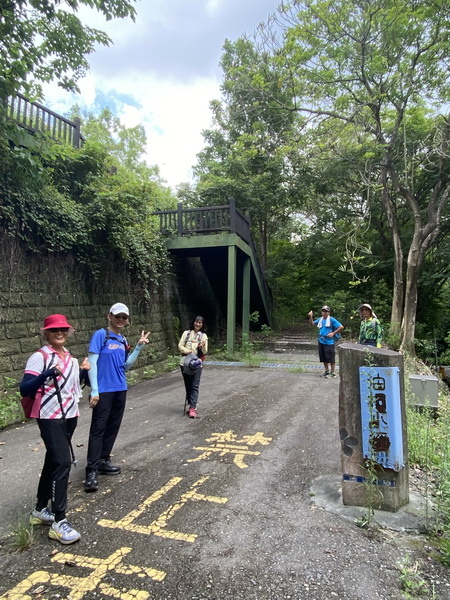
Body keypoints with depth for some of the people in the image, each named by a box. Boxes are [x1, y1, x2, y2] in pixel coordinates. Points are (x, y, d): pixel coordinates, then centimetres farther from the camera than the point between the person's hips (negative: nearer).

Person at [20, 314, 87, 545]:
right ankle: (59, 521, -5)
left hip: (70, 416, 7)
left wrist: (84, 371, 1)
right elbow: (24, 390, -22)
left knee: (53, 461, 17)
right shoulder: (40, 357, -14)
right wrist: (49, 373, -36)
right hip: (50, 418, -7)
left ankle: (40, 510, 33)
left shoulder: (70, 357, 8)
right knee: (62, 462, -14)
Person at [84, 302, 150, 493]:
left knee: (113, 427, 13)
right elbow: (92, 362, -12)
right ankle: (91, 470, 3)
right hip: (103, 390, -7)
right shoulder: (100, 335, -9)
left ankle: (103, 461, 27)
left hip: (120, 390, 7)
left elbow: (125, 366, 10)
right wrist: (94, 391, -16)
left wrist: (139, 347, 0)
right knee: (98, 429, -4)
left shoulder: (123, 340, 9)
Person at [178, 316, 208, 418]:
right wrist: (187, 351, -16)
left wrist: (203, 346, -21)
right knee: (188, 385, 10)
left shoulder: (203, 336, 3)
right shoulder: (186, 333, 6)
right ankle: (190, 405, 23)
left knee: (194, 386, -7)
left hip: (197, 363, -2)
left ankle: (192, 408, -8)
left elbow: (205, 352, 0)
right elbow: (180, 345, 1)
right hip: (185, 362, 2)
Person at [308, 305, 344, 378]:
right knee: (323, 357, 14)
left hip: (329, 341, -7)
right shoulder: (320, 319, 9)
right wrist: (310, 317, 2)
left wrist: (333, 333, -13)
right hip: (321, 341, 7)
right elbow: (312, 323, 19)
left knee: (331, 358, 1)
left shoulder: (332, 320, -10)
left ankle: (332, 372, 12)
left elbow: (341, 327, -11)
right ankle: (327, 371, 28)